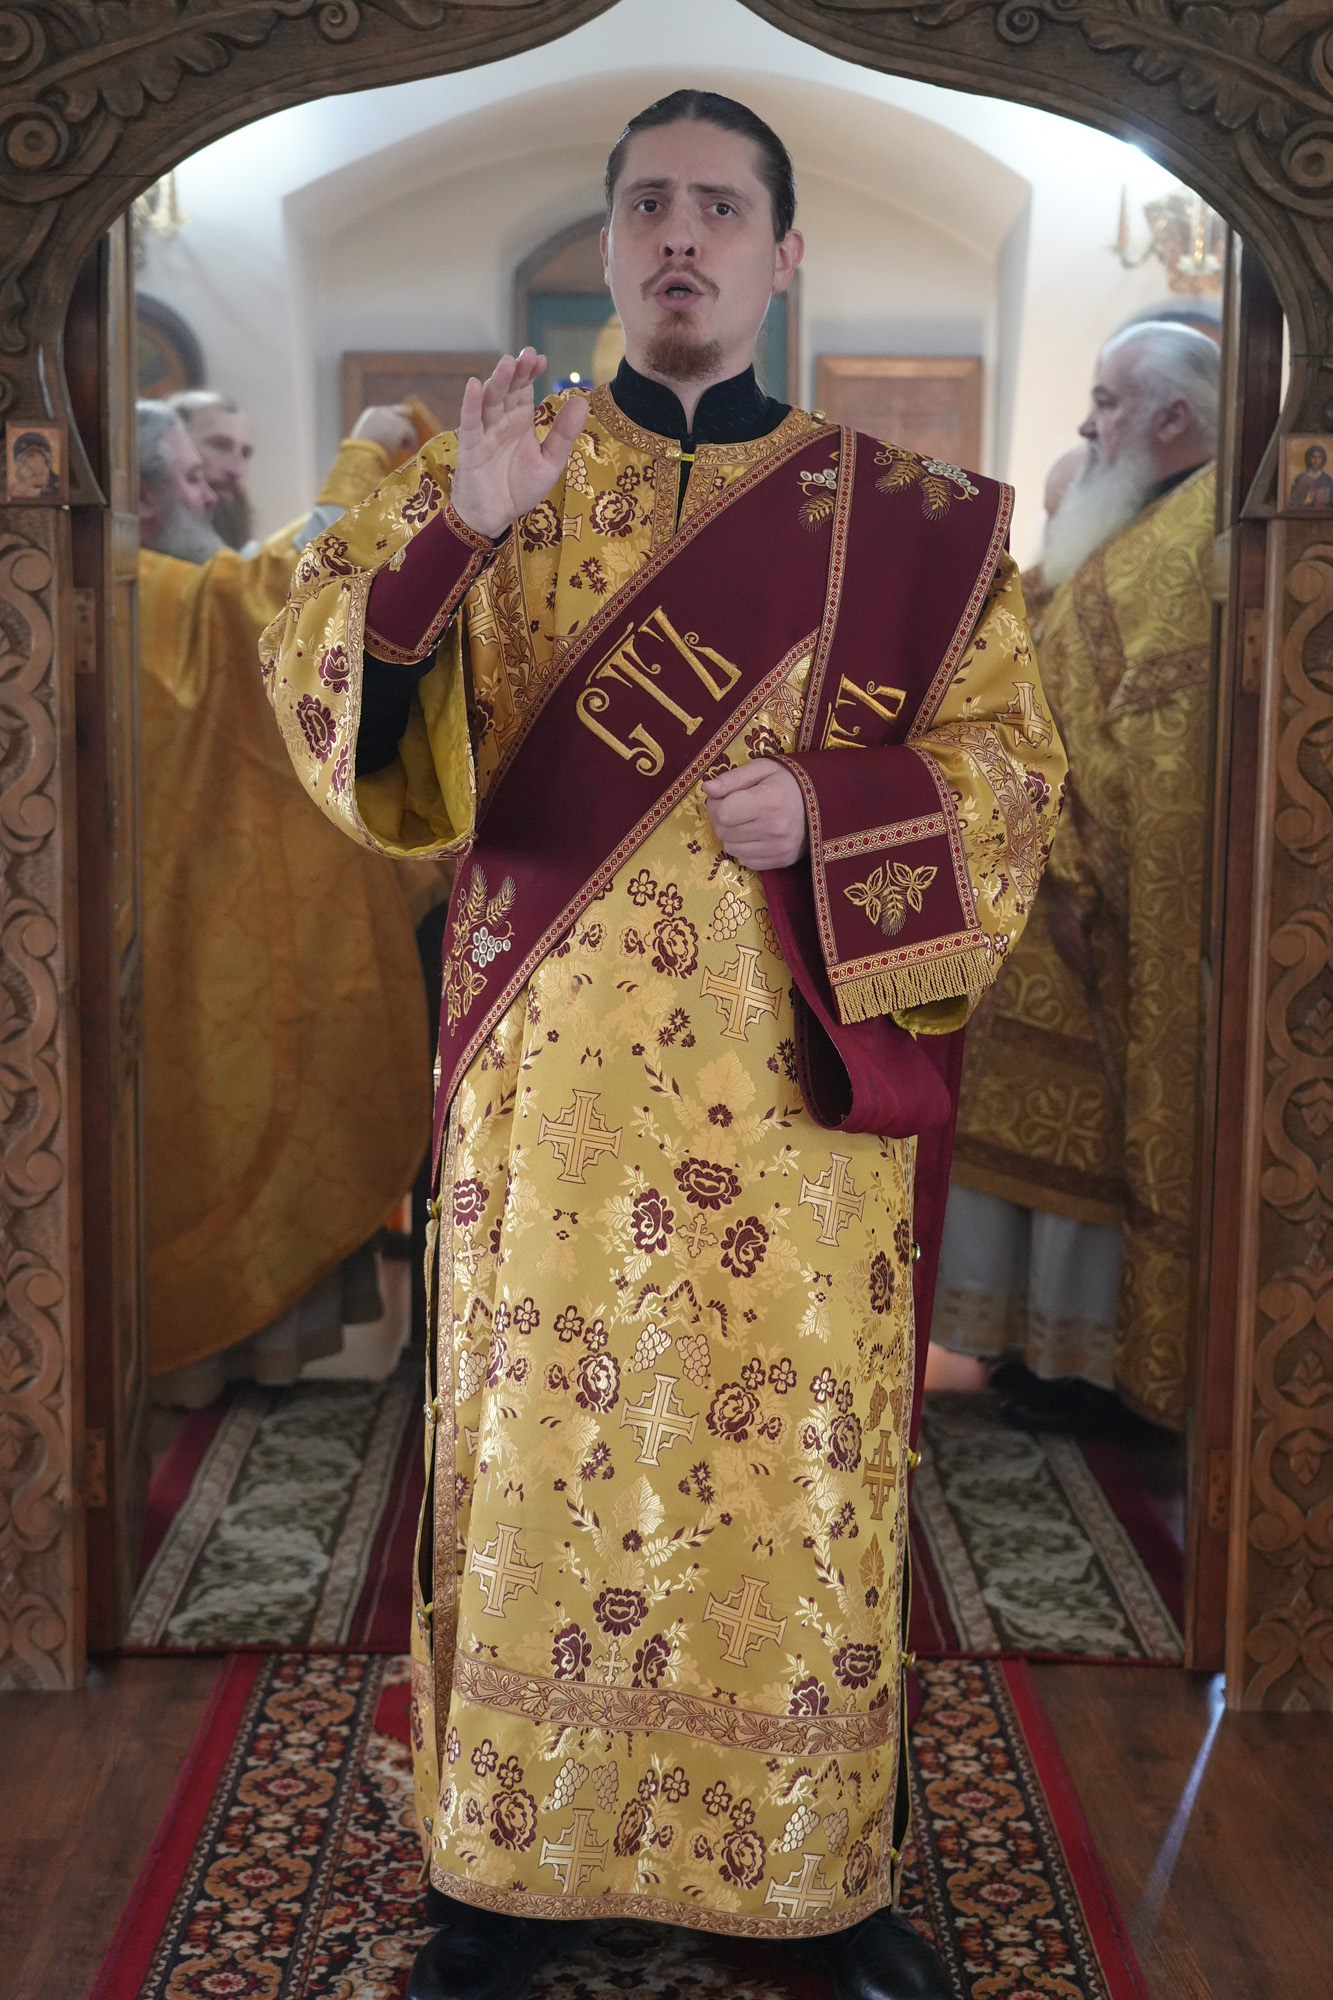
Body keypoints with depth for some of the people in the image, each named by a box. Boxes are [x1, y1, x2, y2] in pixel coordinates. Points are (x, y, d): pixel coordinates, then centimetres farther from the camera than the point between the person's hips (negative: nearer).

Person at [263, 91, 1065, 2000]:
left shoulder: (903, 516, 7)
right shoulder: (493, 473, 10)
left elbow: (1010, 761, 5)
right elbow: (328, 695, -1)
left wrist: (825, 812, -13)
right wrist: (447, 530, -19)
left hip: (804, 1079, 0)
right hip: (552, 1073, 1)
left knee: (808, 1464, 5)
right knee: (539, 1451, 5)